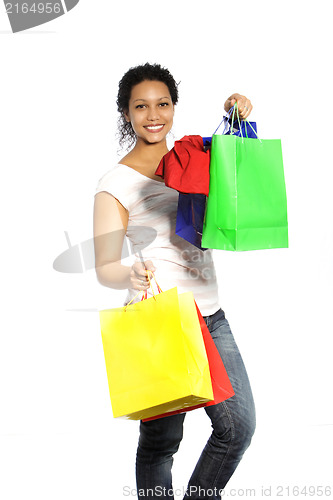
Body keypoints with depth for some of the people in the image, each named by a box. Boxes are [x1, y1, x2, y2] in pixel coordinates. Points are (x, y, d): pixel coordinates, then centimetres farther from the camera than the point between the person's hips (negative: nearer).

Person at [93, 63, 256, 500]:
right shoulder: (115, 184, -7)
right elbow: (104, 267, -9)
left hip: (212, 316, 6)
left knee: (239, 426, 9)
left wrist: (238, 119, 3)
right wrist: (131, 276, -32)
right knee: (160, 440, 2)